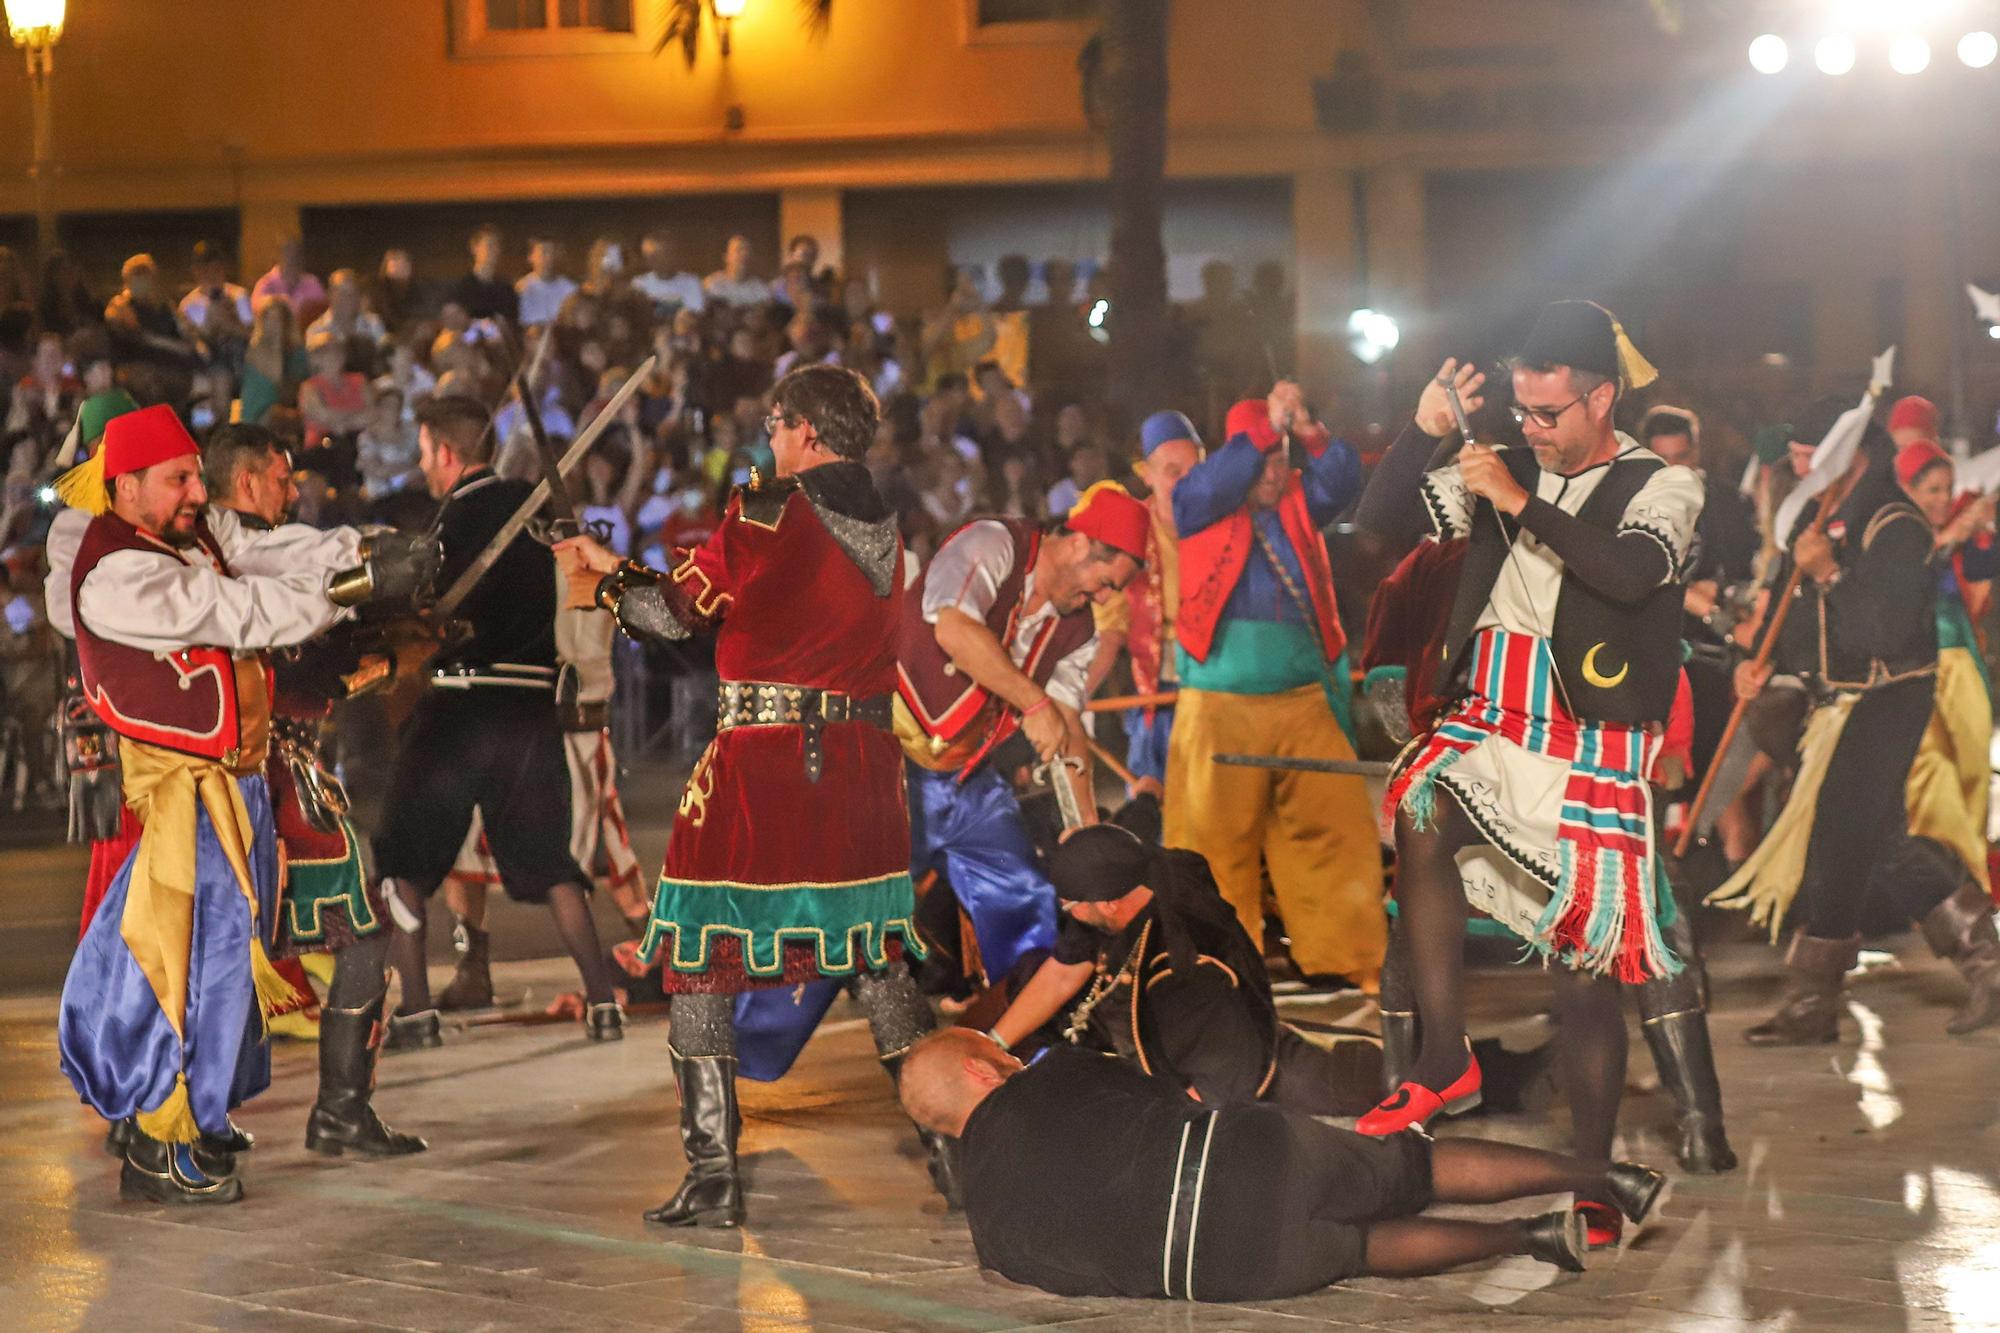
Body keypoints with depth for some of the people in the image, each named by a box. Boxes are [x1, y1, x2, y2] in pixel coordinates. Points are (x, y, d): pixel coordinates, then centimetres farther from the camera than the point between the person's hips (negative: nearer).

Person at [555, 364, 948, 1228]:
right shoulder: (885, 531, 11)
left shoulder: (767, 513, -10)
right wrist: (621, 572, 26)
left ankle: (712, 1174, -1)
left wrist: (607, 586, 18)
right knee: (876, 959, 17)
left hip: (757, 762, -6)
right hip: (861, 763, 6)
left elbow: (682, 611, -3)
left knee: (696, 961, 3)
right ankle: (951, 1147, 15)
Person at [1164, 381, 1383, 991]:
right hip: (1220, 706, -3)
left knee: (1338, 822, -1)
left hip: (1303, 701, 3)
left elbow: (1341, 482, 2)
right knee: (1217, 838, -3)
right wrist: (1267, 427, -13)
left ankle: (1355, 958, 6)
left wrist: (1306, 430, -13)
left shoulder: (1298, 506, 16)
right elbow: (1210, 483, -13)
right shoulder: (1202, 509, 6)